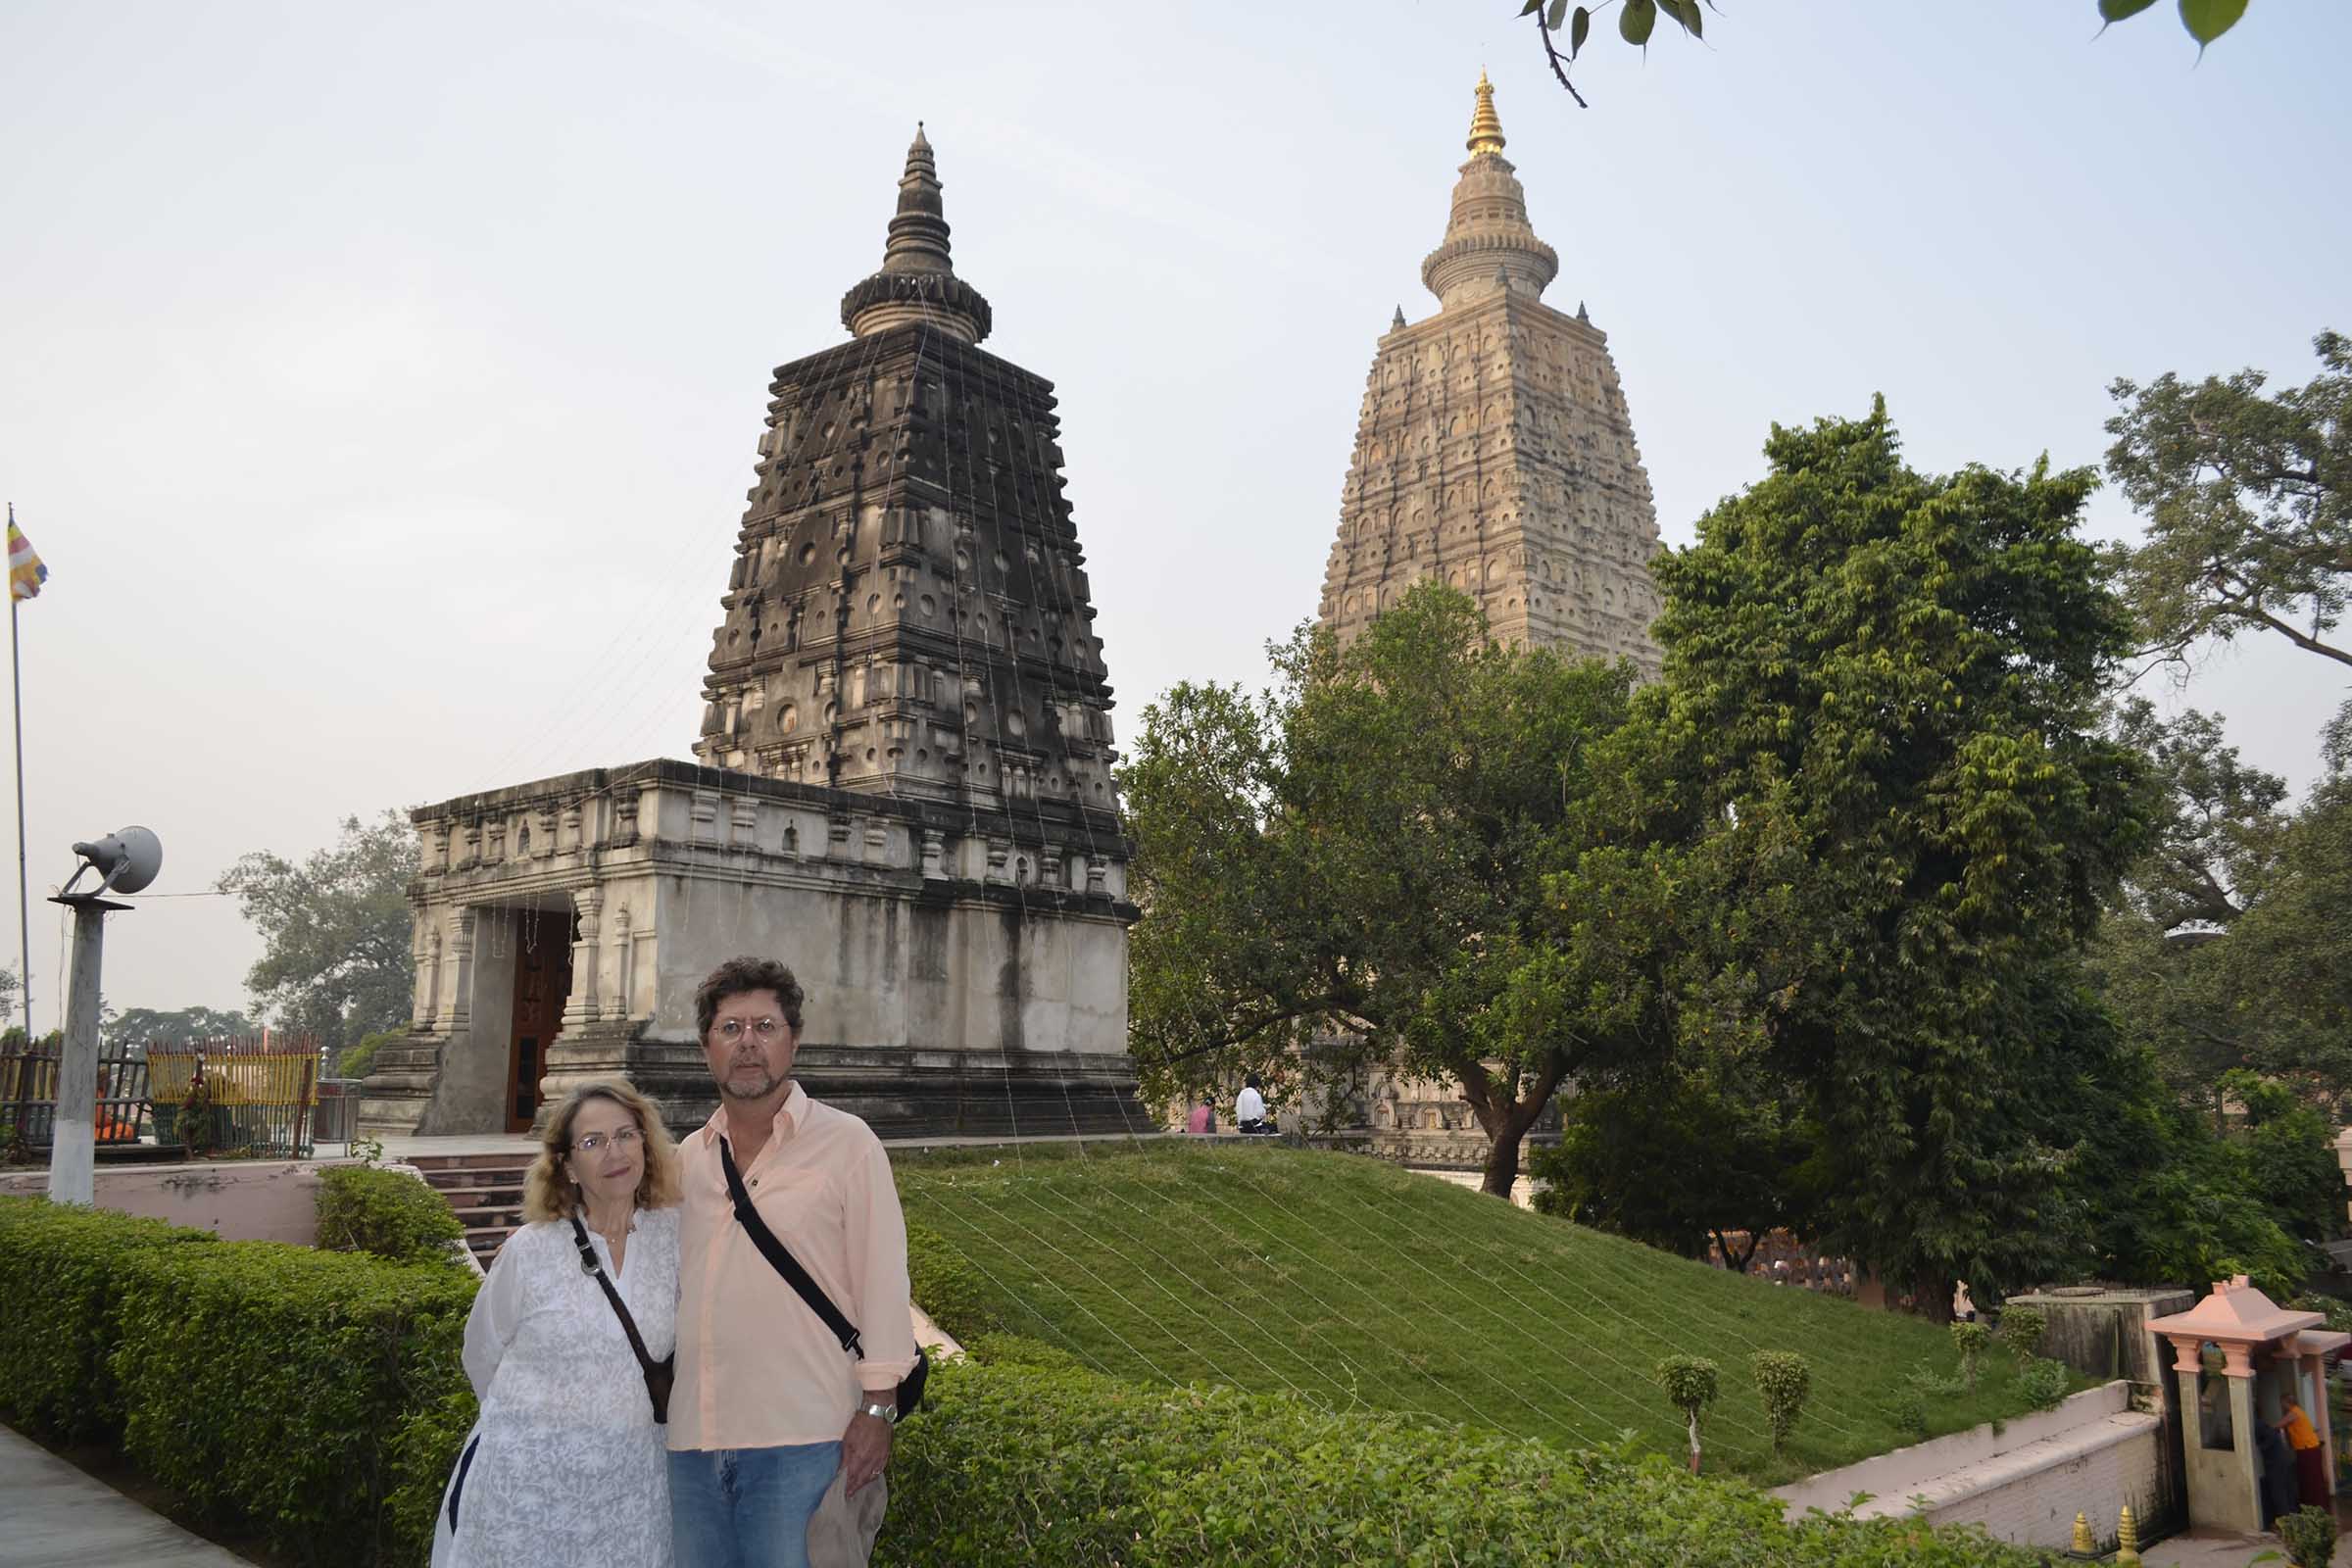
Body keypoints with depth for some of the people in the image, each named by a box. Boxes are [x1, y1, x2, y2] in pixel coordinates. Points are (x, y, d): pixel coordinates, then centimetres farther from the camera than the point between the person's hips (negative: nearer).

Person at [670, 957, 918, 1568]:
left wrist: (877, 1408, -10)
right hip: (692, 1436, 5)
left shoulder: (847, 1144, -3)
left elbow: (882, 1282, -6)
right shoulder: (689, 1157, 12)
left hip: (802, 1441, -5)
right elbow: (668, 1282, 19)